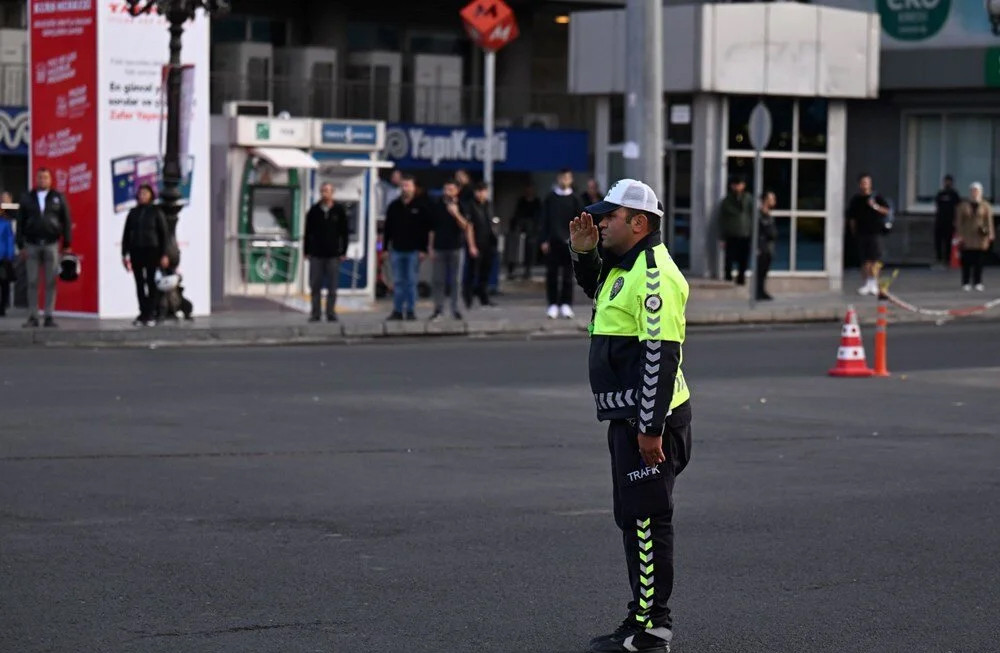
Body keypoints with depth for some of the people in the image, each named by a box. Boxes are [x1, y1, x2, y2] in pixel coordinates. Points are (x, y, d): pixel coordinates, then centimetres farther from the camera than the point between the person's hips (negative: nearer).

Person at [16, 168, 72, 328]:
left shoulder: (58, 198, 6)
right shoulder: (27, 198, 8)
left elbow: (66, 221, 5)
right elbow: (20, 222, 8)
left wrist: (67, 244, 0)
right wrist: (21, 245, 2)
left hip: (51, 244, -1)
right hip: (32, 245, 1)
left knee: (51, 283, 0)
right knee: (32, 282, 1)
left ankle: (49, 316, 3)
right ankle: (32, 317, 4)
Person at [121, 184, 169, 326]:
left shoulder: (156, 212, 1)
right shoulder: (133, 213, 10)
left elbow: (163, 234, -1)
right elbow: (126, 234, 12)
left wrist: (164, 254, -7)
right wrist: (124, 254, 7)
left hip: (151, 251, -3)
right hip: (136, 251, 3)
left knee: (151, 283, -4)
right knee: (139, 284, 2)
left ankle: (151, 315, -1)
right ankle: (143, 313, 5)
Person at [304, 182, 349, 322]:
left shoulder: (339, 211, 4)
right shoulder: (313, 211, 5)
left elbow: (344, 233, 5)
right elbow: (307, 233, 8)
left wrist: (343, 252, 0)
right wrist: (306, 251, 4)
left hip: (333, 254, -1)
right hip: (316, 254, 1)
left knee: (332, 287, 1)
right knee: (315, 287, 2)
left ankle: (331, 313, 7)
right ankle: (315, 313, 8)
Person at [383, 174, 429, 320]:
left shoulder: (420, 207, -2)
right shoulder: (394, 206, 6)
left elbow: (425, 230, -4)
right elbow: (387, 229, 9)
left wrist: (423, 249, -9)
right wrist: (385, 248, 5)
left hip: (413, 250, -3)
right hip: (396, 249, 3)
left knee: (411, 281, 1)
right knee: (397, 281, 6)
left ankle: (411, 311, 7)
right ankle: (397, 311, 10)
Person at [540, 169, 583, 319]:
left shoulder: (575, 199, 5)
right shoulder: (550, 198, 6)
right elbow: (544, 220, 6)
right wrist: (544, 240, -1)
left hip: (569, 243, -1)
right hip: (552, 242, 1)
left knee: (568, 275, 1)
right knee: (552, 274, 1)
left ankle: (566, 304, 5)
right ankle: (553, 305, 6)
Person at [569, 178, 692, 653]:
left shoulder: (654, 274, -18)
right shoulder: (624, 267, 15)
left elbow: (661, 354, -24)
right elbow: (595, 290, 38)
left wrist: (650, 428, -25)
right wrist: (583, 252, 17)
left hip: (648, 419, -11)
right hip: (627, 416, 11)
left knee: (647, 522, -7)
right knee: (633, 519, 15)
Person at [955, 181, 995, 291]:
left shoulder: (986, 206, 6)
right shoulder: (963, 206, 7)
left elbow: (989, 221, 2)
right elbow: (958, 222, 6)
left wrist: (990, 234, -6)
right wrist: (959, 236, -1)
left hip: (980, 237, 0)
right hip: (967, 237, 0)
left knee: (979, 261, 0)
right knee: (967, 261, -3)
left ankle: (978, 282, 5)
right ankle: (966, 283, 0)